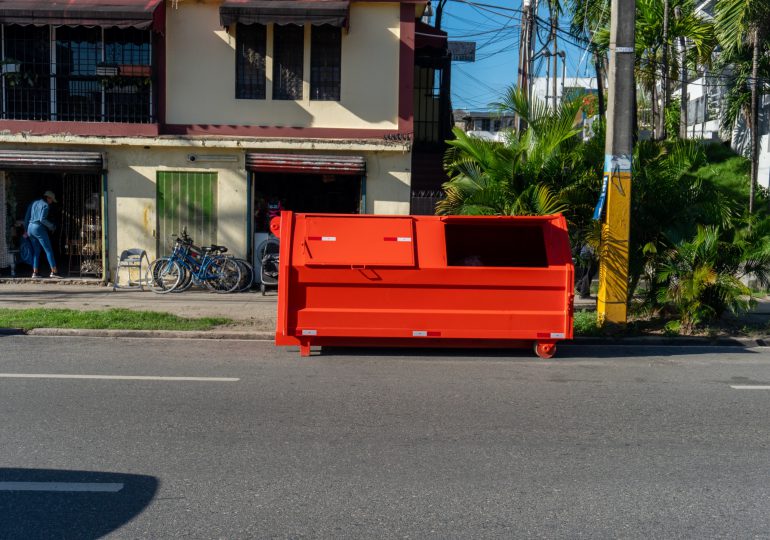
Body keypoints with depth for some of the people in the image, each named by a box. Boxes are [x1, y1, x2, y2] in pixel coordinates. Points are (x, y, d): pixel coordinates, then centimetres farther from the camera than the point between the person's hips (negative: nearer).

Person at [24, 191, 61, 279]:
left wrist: (26, 231, 22)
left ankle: (35, 272, 9)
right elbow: (42, 219, -18)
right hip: (39, 228, -8)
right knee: (49, 250, -7)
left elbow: (26, 218, 17)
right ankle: (54, 271, -14)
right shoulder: (45, 205, -6)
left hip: (30, 228, 8)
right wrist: (52, 226, -6)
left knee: (36, 251, 13)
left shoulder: (33, 203, 17)